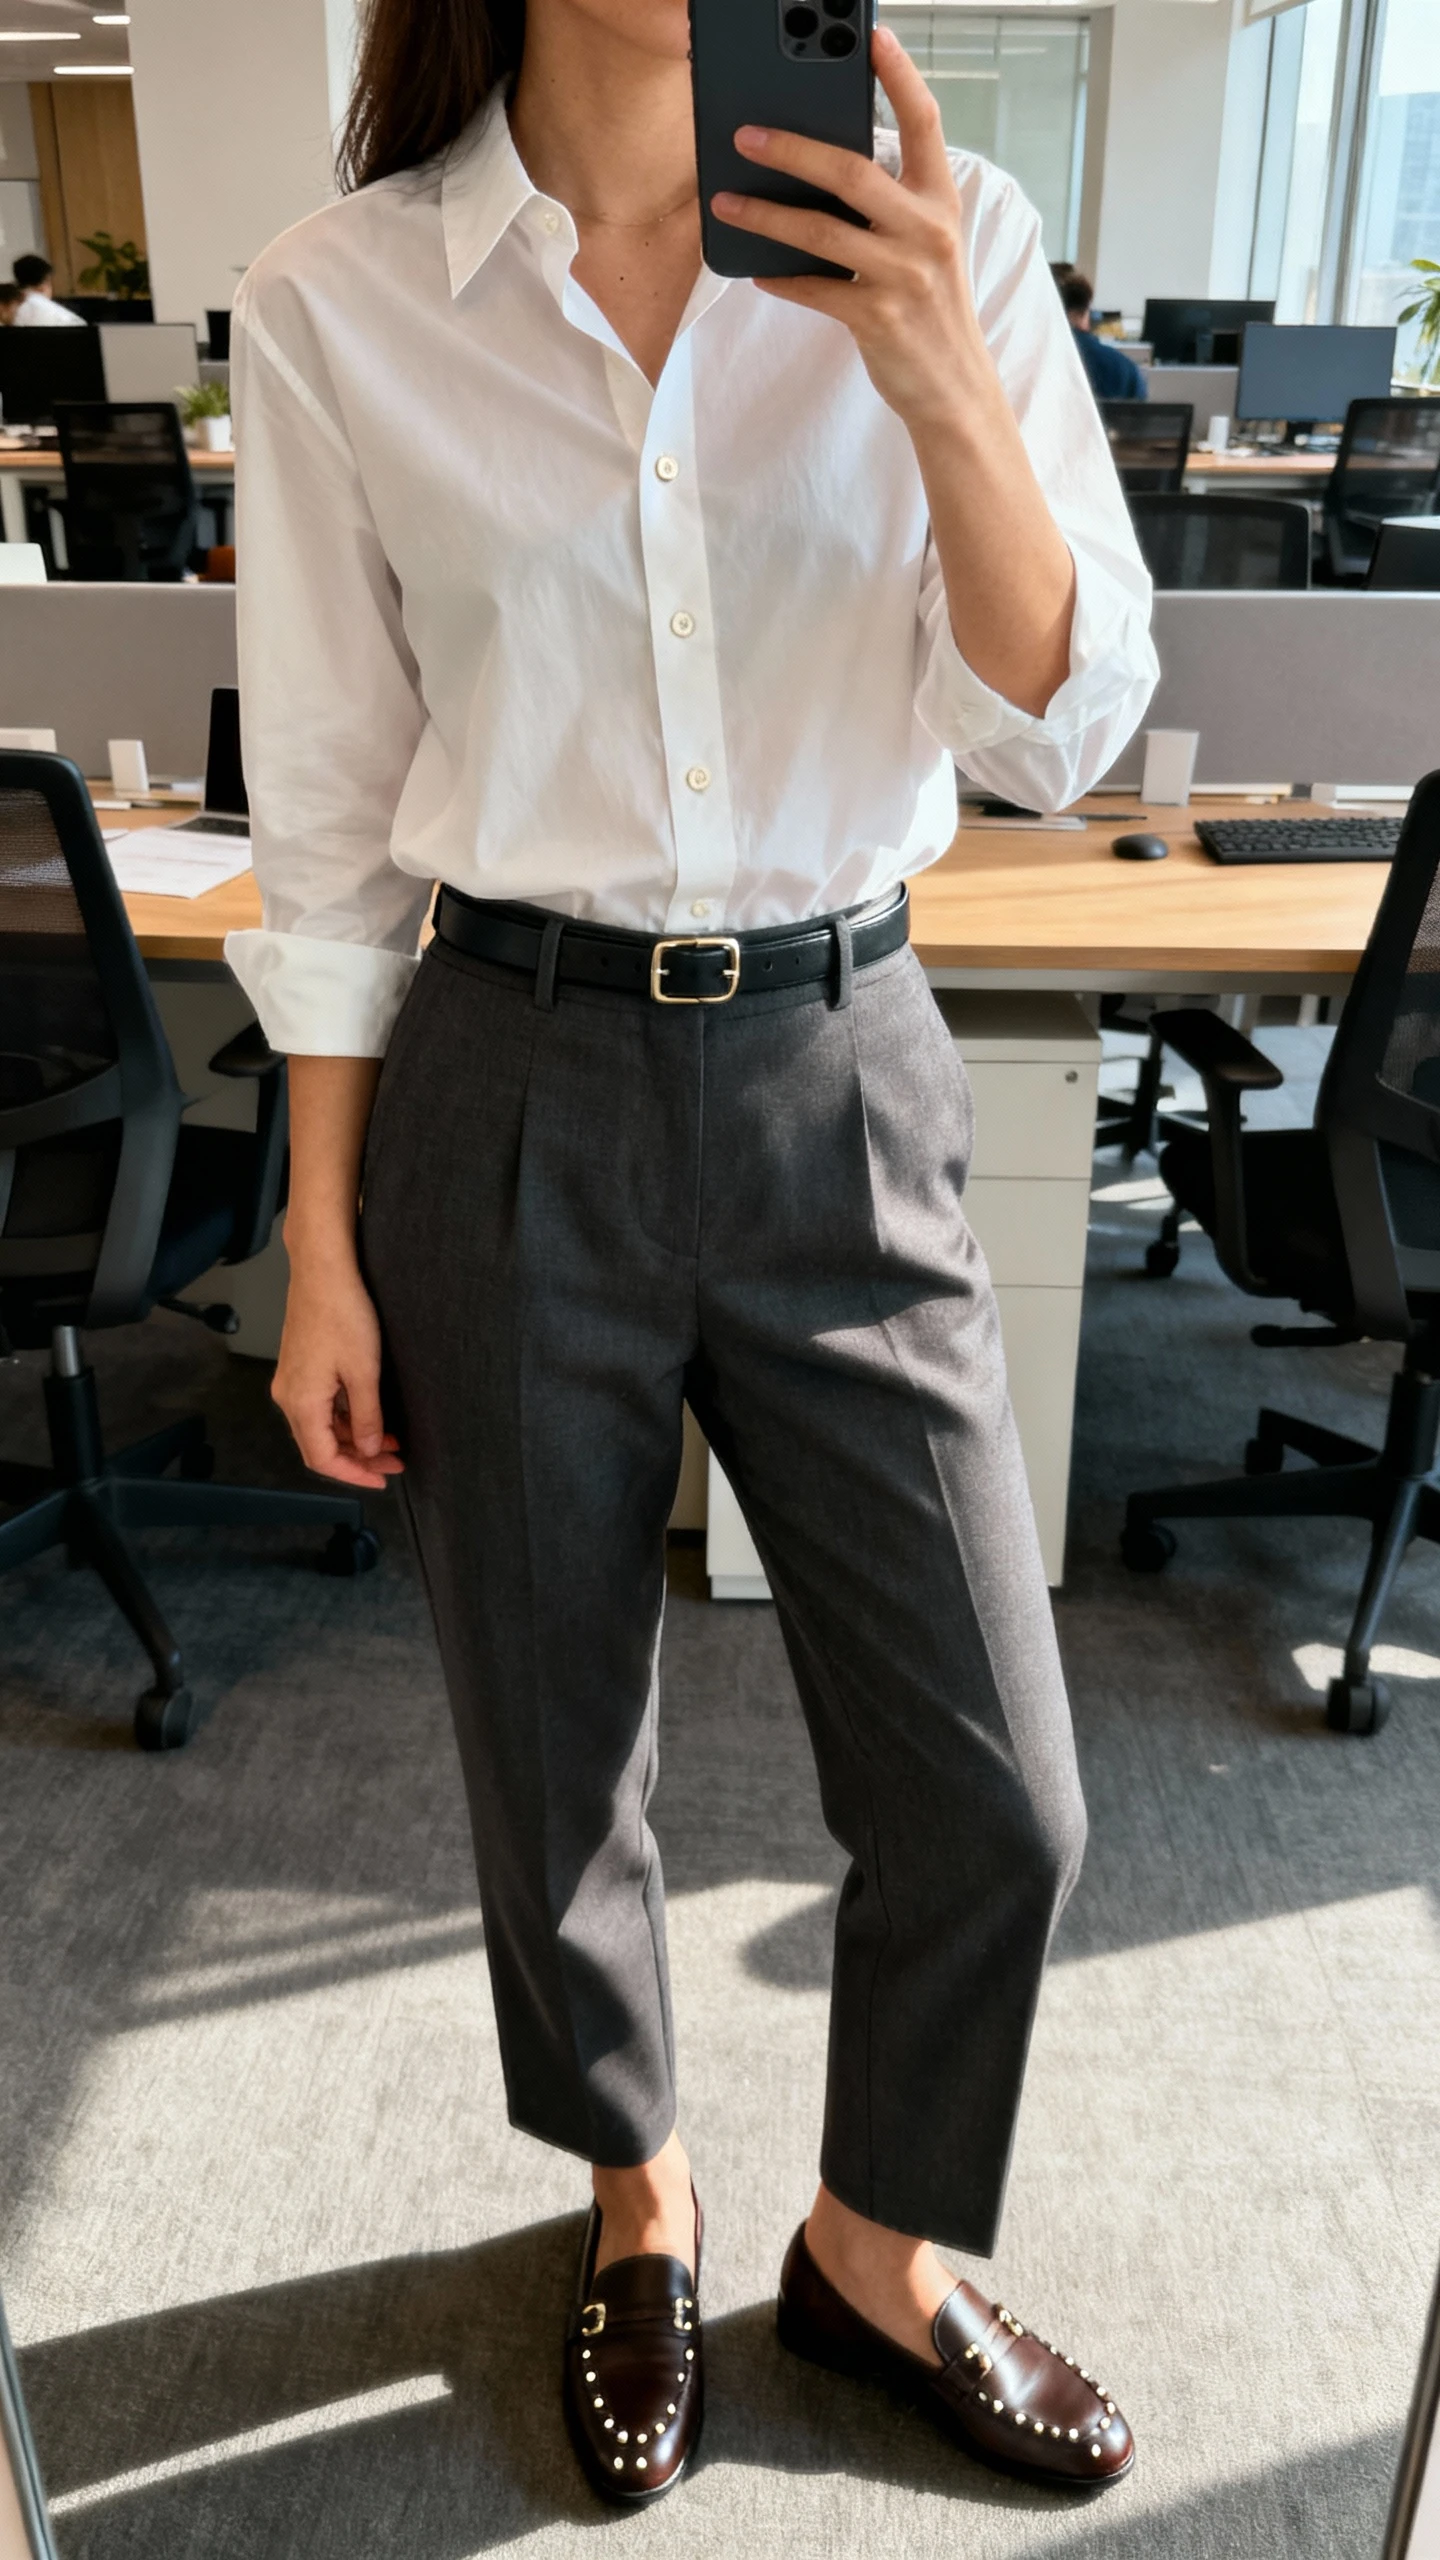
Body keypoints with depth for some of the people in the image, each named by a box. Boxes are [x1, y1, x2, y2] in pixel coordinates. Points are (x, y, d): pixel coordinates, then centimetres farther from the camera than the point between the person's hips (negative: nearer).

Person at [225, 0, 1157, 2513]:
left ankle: (874, 2252, 37)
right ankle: (638, 2201, 45)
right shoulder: (335, 309, -2)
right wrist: (324, 1253, 1)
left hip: (841, 1080, 2)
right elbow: (327, 824, 1)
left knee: (991, 1788, 6)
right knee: (555, 1744, 14)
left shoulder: (945, 243, 0)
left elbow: (1062, 731, -4)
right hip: (511, 1098, 0)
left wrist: (946, 389, -21)